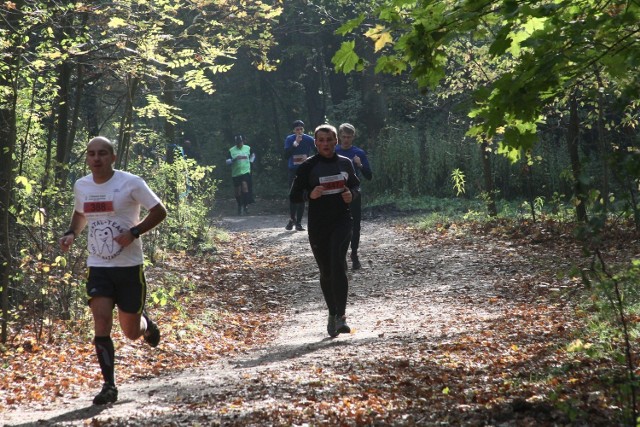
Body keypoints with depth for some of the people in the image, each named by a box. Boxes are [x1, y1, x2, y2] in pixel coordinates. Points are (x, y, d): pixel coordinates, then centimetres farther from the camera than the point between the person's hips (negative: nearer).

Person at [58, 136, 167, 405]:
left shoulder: (131, 183, -10)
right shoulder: (81, 186, 4)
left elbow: (159, 212, -6)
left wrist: (134, 232, -19)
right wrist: (71, 234, 4)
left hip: (130, 266, -3)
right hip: (98, 267, 3)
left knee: (131, 332, 6)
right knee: (101, 322, -15)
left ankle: (145, 322, 45)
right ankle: (109, 386, -6)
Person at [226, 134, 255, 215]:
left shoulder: (248, 148, 6)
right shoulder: (231, 150, -1)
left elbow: (253, 155, 27)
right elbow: (227, 161, -8)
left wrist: (250, 161, 14)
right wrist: (234, 159, -23)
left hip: (246, 172, 0)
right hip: (236, 173, 1)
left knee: (245, 186, -21)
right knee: (238, 191, 4)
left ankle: (246, 205, -14)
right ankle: (240, 206, 24)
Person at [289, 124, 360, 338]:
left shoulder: (345, 163, 6)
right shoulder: (308, 166, -2)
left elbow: (357, 186, 19)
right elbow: (294, 195, -1)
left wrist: (352, 194, -4)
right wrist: (310, 194, -22)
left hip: (342, 221, 0)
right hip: (317, 225, 0)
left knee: (337, 264, -20)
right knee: (326, 272, 8)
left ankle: (341, 315, -20)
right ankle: (332, 313, 27)